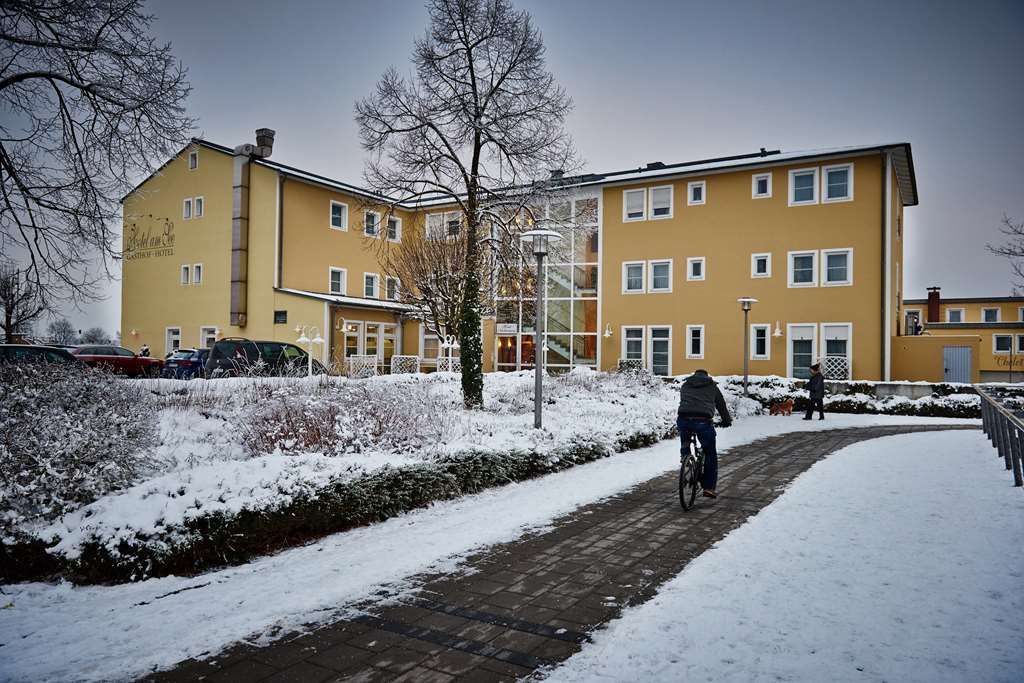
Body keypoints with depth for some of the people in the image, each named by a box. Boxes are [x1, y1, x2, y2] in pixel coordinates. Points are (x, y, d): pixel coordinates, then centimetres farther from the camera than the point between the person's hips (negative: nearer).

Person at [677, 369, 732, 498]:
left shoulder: (685, 386, 26)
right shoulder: (712, 387, 22)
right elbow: (721, 405, 28)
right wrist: (727, 420, 44)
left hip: (684, 419, 2)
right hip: (703, 421, -2)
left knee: (685, 448, 28)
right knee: (710, 455, 11)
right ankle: (709, 487, 10)